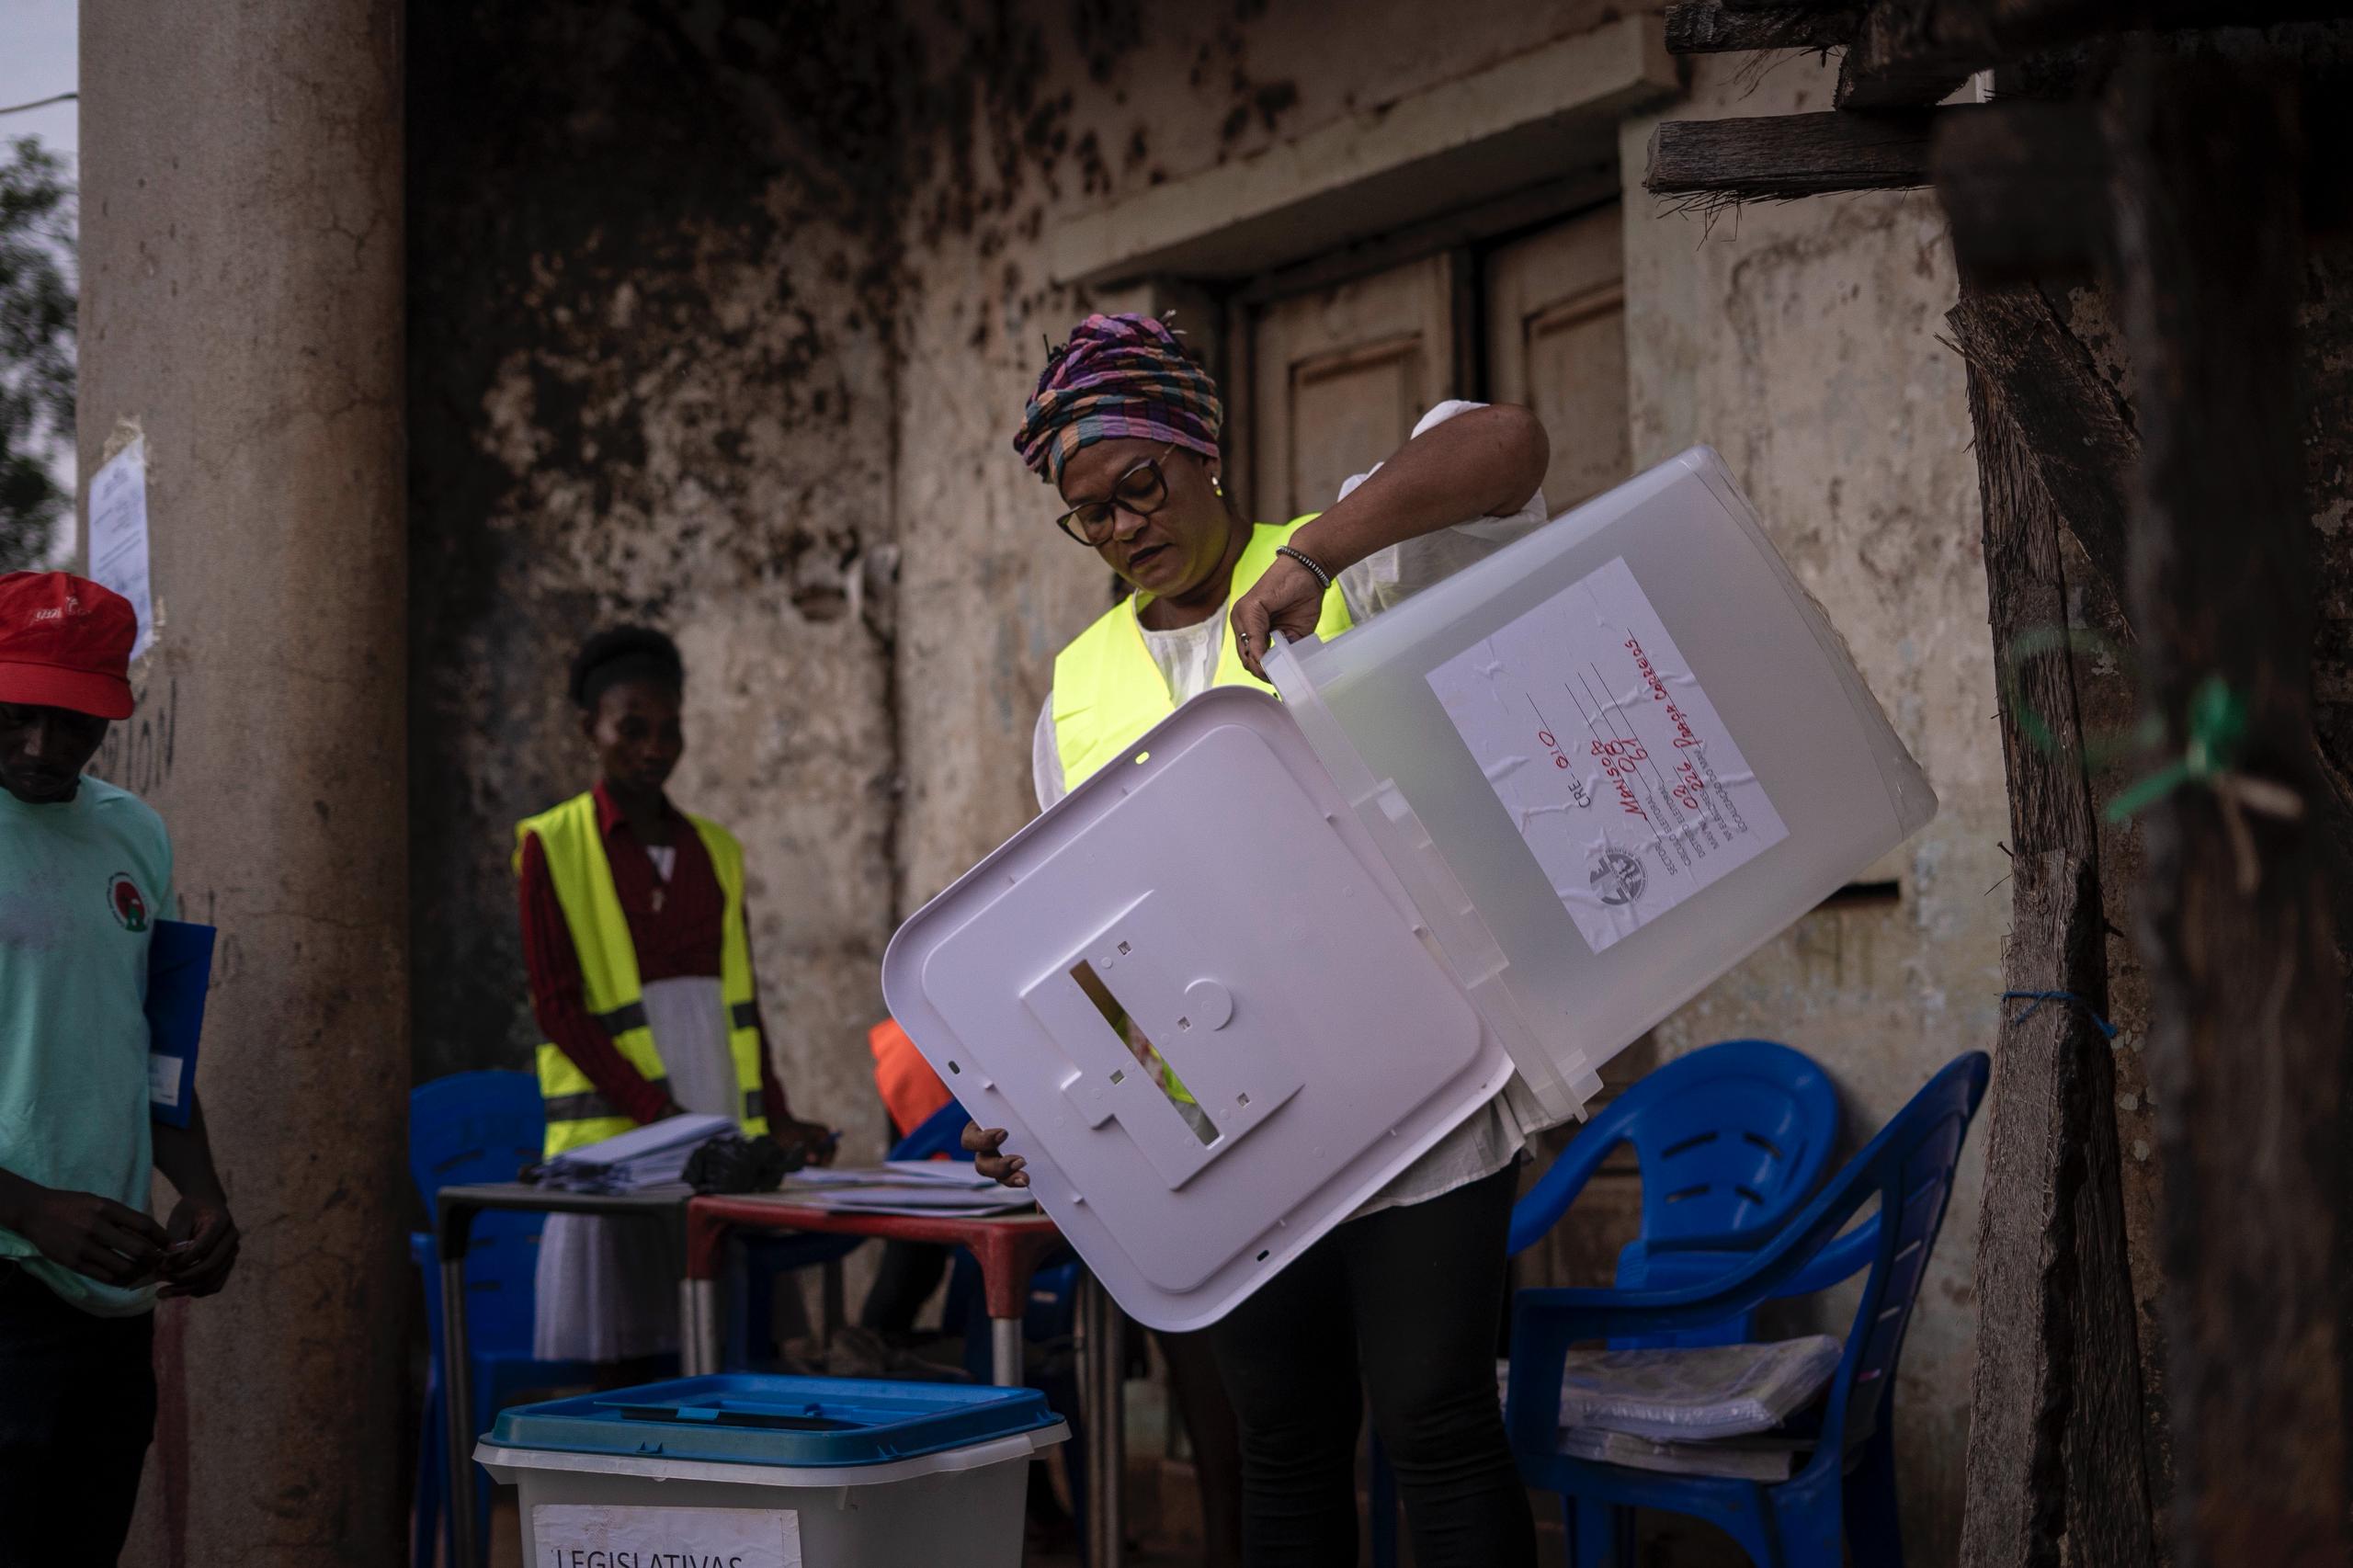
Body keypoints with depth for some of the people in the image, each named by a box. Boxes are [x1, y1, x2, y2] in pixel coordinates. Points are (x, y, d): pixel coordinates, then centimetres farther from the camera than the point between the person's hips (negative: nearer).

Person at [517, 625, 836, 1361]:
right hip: (610, 1135, -4)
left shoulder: (715, 850, 16)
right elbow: (557, 1006, -5)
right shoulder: (551, 845, 1)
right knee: (605, 1350, -5)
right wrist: (659, 1113, -15)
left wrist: (775, 1120, 6)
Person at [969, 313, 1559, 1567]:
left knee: (1434, 1417, -7)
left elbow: (1507, 444, -17)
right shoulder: (1079, 689, 14)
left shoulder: (1353, 571, 0)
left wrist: (1314, 555, -28)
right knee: (1286, 1439, 10)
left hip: (1408, 1091, -4)